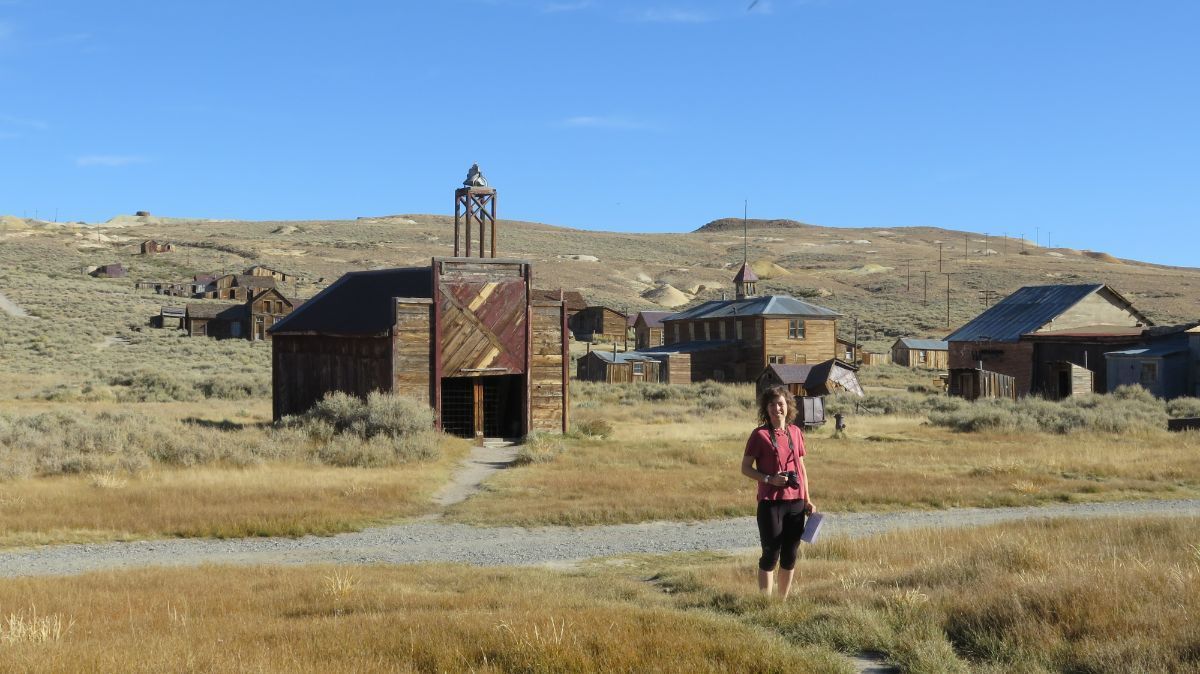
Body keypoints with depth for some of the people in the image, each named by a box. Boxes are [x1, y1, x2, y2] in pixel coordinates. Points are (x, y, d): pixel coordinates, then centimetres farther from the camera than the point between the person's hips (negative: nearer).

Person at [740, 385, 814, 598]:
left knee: (790, 555, 10)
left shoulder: (795, 432, 9)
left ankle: (784, 600, 20)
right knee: (771, 554, -3)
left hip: (795, 502, 5)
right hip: (770, 502, -5)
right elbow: (745, 468, -3)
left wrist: (807, 499, 12)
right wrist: (770, 479, -17)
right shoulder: (760, 435, -5)